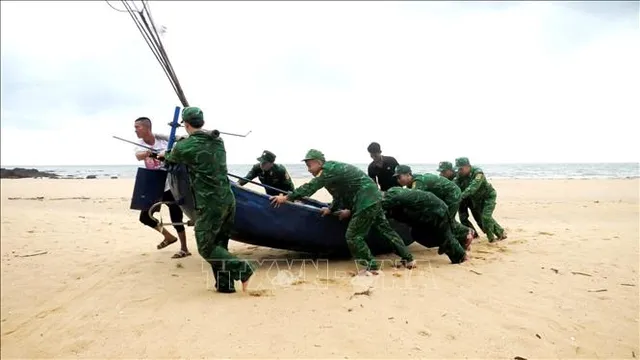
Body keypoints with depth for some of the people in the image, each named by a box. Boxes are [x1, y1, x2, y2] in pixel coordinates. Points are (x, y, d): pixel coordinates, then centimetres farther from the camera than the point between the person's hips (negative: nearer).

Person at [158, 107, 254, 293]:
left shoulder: (184, 146, -8)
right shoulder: (218, 141, 10)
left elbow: (172, 158, 15)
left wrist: (164, 155, 39)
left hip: (211, 204, -7)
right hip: (228, 199, 7)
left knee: (206, 248, 3)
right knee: (219, 244, 16)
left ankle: (240, 267, -8)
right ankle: (225, 283, 19)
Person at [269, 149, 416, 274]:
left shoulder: (329, 169, -16)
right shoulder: (333, 168, 14)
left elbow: (310, 187, -21)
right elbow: (340, 194, 20)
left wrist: (286, 198, -18)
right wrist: (331, 209, 14)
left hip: (366, 201, -10)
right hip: (373, 198, 10)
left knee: (353, 235, -4)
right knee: (385, 229, 17)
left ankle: (371, 266, 4)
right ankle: (408, 259, 26)